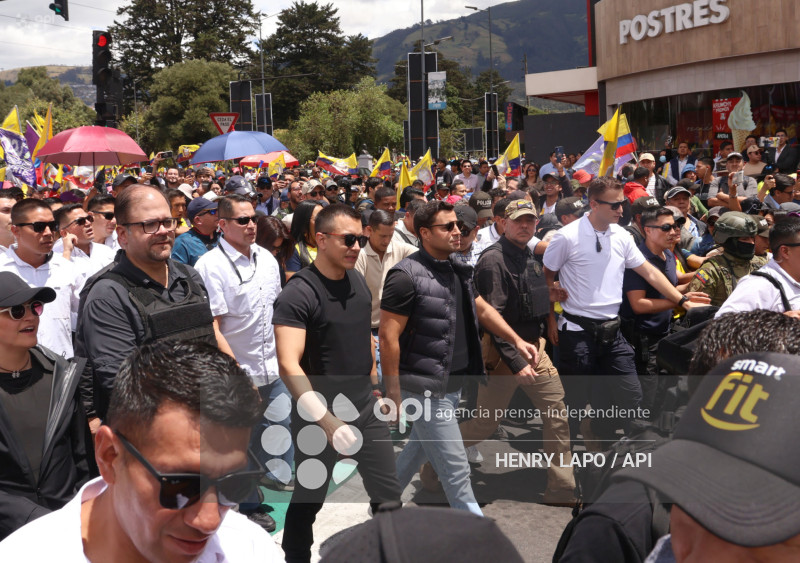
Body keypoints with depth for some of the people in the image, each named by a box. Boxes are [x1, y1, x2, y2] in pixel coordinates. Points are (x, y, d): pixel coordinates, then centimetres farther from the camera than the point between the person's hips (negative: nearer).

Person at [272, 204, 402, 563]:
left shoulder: (358, 281, 3)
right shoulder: (298, 293, -19)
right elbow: (288, 364, -29)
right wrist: (327, 420, -37)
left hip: (365, 408, 6)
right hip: (317, 415, -6)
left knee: (388, 494, 9)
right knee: (308, 500, 11)